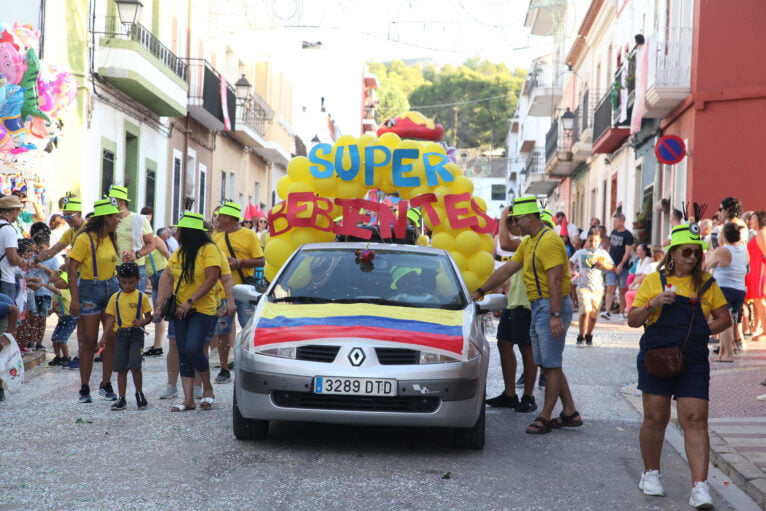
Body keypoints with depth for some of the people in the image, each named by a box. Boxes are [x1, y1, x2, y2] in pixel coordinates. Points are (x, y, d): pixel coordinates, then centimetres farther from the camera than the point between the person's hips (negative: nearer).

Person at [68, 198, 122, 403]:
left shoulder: (110, 238, 9)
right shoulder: (85, 239, -13)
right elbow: (72, 268, -15)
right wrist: (74, 299, -20)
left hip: (111, 288, 6)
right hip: (90, 290, -6)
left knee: (113, 339, 2)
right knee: (89, 342, -1)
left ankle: (106, 384, 13)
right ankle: (84, 388, 7)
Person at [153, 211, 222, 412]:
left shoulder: (209, 249, -9)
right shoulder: (179, 252, 11)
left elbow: (212, 278, -17)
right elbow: (166, 277, 7)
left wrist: (190, 301, -21)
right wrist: (159, 304, -6)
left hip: (202, 310, -7)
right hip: (181, 310, 7)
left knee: (193, 349, -18)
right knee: (183, 354, 4)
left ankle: (207, 388, 5)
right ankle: (188, 399, 6)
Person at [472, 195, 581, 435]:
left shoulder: (549, 241, -15)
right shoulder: (528, 243, 16)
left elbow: (555, 280, -22)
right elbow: (507, 270, 20)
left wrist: (555, 315, -27)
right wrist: (480, 291, 18)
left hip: (552, 307, -10)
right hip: (538, 307, 10)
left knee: (551, 365, -3)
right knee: (547, 364, 11)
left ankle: (545, 417, 2)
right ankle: (570, 413, 16)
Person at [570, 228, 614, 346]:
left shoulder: (603, 254, 9)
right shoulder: (580, 253, 9)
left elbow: (612, 267, 8)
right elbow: (570, 262, 23)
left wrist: (603, 264, -11)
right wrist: (573, 272, 6)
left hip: (598, 288, 2)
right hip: (583, 286, -2)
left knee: (594, 314, 5)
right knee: (585, 311, -18)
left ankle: (589, 336, 25)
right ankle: (581, 336, -7)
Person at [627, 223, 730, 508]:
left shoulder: (706, 284, 7)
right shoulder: (654, 280, 3)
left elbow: (724, 319, 10)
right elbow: (633, 320, 3)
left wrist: (700, 331, -5)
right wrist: (653, 304, -14)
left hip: (693, 364, 1)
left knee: (695, 420, -7)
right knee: (655, 418, 5)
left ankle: (700, 486, -11)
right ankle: (651, 474, 25)